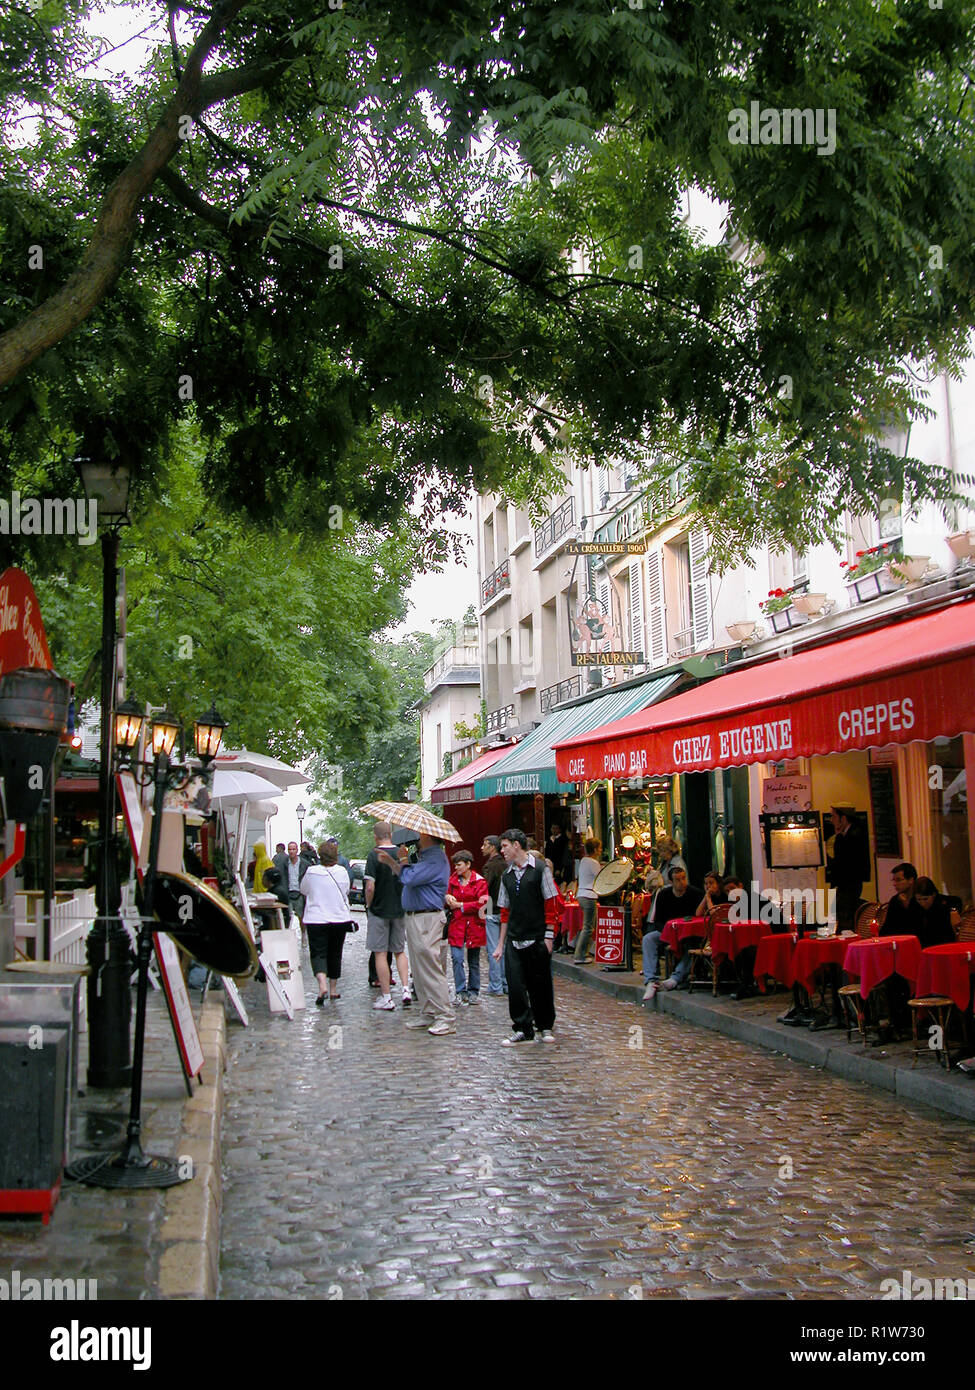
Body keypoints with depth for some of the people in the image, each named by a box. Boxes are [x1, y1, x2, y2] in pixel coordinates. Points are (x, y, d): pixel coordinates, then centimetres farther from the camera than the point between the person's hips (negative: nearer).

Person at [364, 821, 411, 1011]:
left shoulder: (374, 855, -13)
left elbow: (370, 887, -18)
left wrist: (369, 905, -1)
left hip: (379, 910, -4)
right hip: (400, 910, 4)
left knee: (380, 953, 3)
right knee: (399, 951, 16)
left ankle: (386, 997, 5)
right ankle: (406, 990, 4)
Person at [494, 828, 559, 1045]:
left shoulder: (540, 870, -2)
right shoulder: (506, 876, 12)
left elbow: (550, 905, -2)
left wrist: (548, 936, -7)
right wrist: (501, 943, 14)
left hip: (537, 939, -4)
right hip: (514, 941, 4)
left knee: (540, 984, 4)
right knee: (515, 986, -2)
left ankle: (545, 1027, 21)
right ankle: (522, 1029, 9)